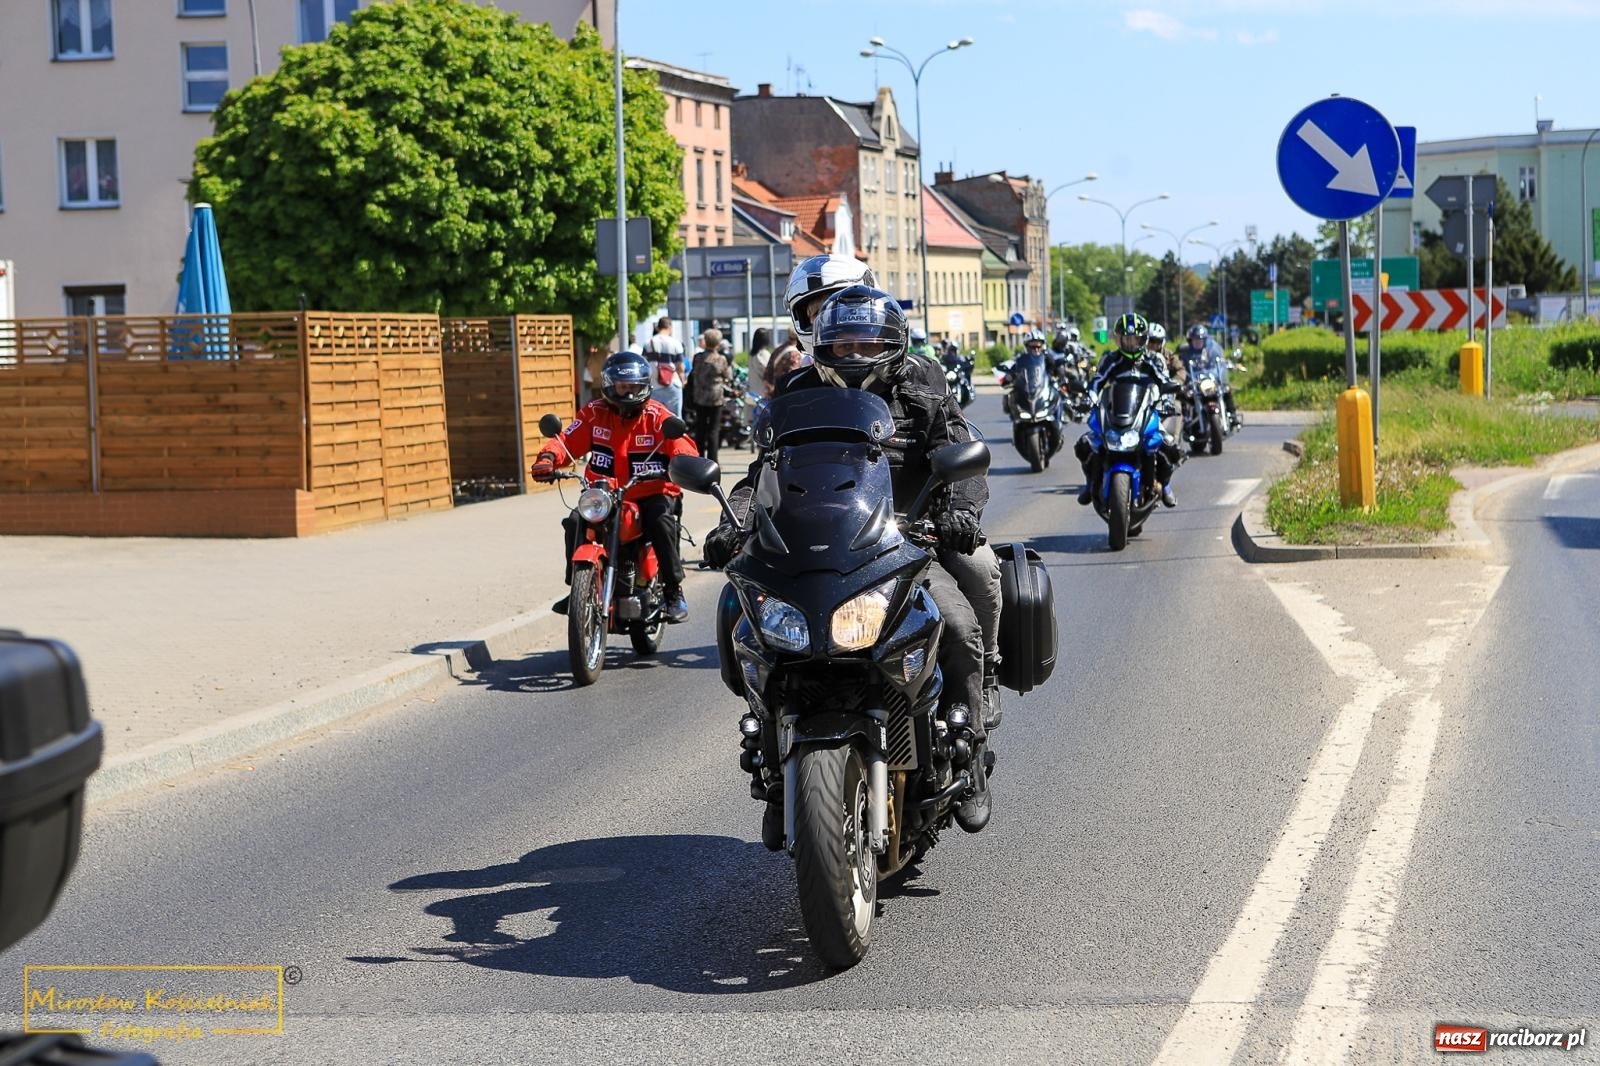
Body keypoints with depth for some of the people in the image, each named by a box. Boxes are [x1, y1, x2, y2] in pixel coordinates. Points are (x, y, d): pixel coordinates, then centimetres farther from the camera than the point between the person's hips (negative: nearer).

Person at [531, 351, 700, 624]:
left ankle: (674, 593, -18)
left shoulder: (657, 416, -3)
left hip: (651, 493, -3)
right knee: (576, 522, -20)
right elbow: (568, 440, -1)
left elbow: (683, 447, -14)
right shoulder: (594, 413, 5)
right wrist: (547, 457, -22)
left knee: (661, 520, -32)